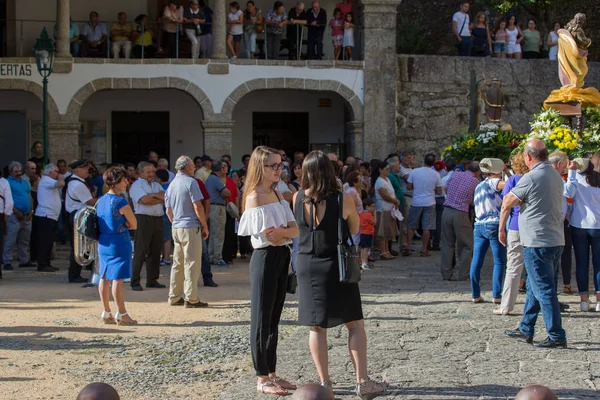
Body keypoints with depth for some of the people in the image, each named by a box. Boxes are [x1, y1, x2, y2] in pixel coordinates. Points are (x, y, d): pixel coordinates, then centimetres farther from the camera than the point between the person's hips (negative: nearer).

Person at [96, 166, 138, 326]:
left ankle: (106, 313, 16)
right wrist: (125, 225, 7)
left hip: (103, 244, 8)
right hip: (119, 245, -8)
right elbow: (134, 225, -9)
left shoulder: (100, 201, 9)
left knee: (104, 278, 10)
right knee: (118, 278, -6)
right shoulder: (121, 202, -14)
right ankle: (121, 314, -4)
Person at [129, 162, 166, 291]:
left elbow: (165, 197, 5)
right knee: (140, 252, -6)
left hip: (158, 219, 7)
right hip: (143, 219, -7)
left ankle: (152, 280, 16)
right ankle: (135, 282, -3)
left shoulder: (156, 185, 20)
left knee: (155, 251, 8)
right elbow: (144, 200, -15)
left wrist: (152, 195, -9)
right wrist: (159, 198, -4)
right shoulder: (136, 185, -1)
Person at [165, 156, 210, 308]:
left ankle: (174, 297, 16)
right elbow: (198, 207, -14)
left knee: (178, 263, 13)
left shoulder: (171, 185, 14)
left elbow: (168, 211, 17)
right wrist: (205, 226, -6)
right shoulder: (190, 182, -10)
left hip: (176, 227, 8)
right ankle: (191, 299, -6)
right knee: (192, 263, -5)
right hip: (191, 227, -8)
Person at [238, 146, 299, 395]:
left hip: (281, 258, 8)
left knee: (274, 320, 14)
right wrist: (288, 232, -8)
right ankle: (262, 379, 6)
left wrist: (281, 231, -17)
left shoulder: (277, 195, 12)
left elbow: (295, 229, 2)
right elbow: (268, 237, -21)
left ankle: (272, 374, 22)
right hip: (265, 259, -8)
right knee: (262, 320, 0)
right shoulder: (255, 197, -13)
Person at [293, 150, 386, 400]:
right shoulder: (343, 200, -15)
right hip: (336, 266, -3)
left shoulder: (298, 199, -7)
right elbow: (355, 230, 0)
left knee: (317, 327, 9)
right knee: (355, 323, 7)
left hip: (307, 266, 3)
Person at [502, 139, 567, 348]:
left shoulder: (531, 178, -15)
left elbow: (507, 203, -7)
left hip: (537, 243, -9)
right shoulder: (556, 176, 10)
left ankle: (557, 336, -5)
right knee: (534, 287, 18)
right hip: (556, 240, 9)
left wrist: (501, 229, 10)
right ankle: (526, 330, 26)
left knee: (544, 289, -5)